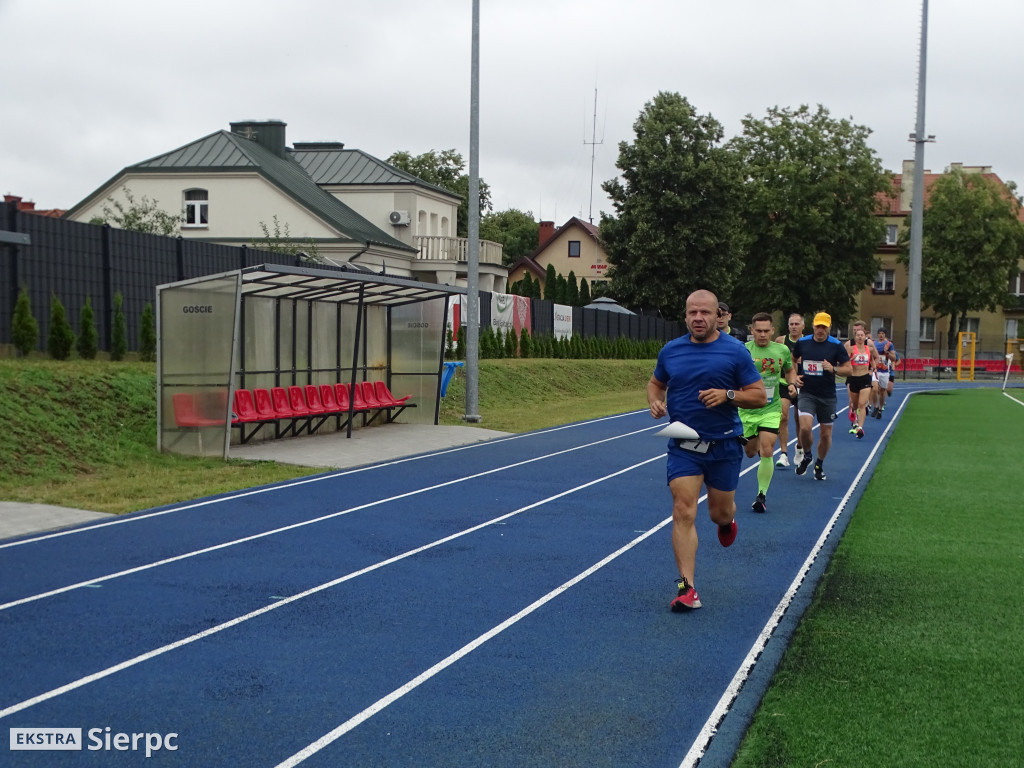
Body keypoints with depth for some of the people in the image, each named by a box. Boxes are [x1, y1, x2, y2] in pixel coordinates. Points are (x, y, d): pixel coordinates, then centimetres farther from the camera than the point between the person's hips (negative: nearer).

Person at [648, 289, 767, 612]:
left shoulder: (735, 351, -6)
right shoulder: (671, 351, 3)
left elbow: (759, 396, -4)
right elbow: (656, 383, 19)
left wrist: (727, 395, -21)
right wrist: (655, 401, -4)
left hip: (724, 445, -1)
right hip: (683, 446, 1)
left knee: (720, 513, 12)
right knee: (683, 513, -12)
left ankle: (726, 519, 53)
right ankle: (687, 589, -11)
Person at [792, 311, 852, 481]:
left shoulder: (836, 345, -4)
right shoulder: (802, 343, 1)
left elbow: (848, 369, -1)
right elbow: (793, 360, 20)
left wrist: (833, 369, -20)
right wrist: (795, 376, 3)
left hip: (828, 396, 0)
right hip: (807, 393, 0)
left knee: (826, 434, 6)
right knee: (805, 427, -20)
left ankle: (819, 465, 30)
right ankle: (807, 456, 10)